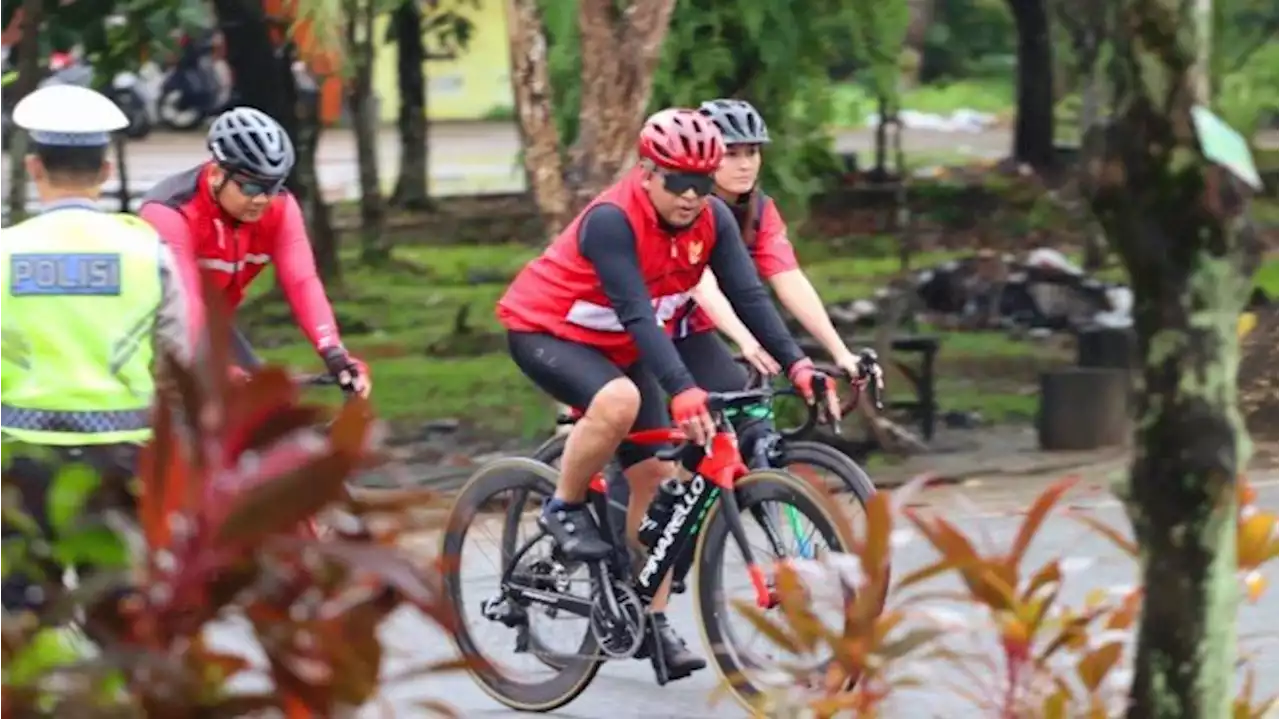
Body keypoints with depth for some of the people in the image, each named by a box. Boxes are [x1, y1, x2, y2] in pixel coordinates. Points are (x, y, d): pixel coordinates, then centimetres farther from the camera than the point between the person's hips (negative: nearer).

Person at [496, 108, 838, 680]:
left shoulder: (712, 219, -12)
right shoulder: (613, 219, -31)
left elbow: (749, 296, -14)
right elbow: (637, 314, -38)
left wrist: (797, 365, -27)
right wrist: (680, 390, -48)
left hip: (619, 348, 7)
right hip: (546, 331, -7)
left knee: (656, 474, -2)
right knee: (620, 401, -37)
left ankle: (652, 620, 6)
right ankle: (564, 509, -13)